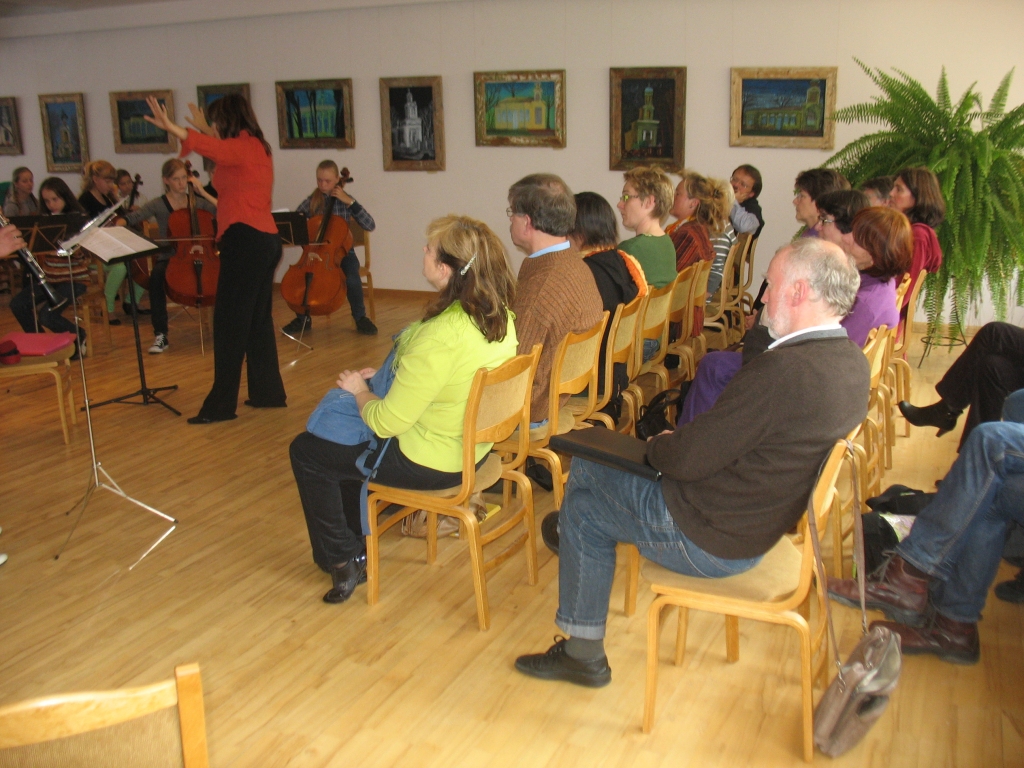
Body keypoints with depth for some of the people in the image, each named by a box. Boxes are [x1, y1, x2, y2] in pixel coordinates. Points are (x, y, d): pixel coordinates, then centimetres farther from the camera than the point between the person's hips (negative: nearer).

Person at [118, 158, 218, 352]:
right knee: (156, 275, -35)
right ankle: (160, 334, -27)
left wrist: (202, 192, -5)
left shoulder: (197, 202, 8)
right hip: (169, 258, -1)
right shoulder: (158, 205, 4)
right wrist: (120, 227, -26)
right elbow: (129, 219, -5)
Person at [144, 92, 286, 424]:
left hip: (245, 239, -10)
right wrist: (206, 130, 51)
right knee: (258, 319, 15)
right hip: (266, 238, 10)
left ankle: (221, 404, -5)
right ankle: (269, 392, 21)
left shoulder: (243, 146, -9)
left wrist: (173, 128, -42)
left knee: (229, 322, -7)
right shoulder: (257, 147, 18)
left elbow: (214, 148, -32)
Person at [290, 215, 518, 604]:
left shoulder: (441, 336, -33)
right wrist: (388, 374, 6)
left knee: (305, 451, 9)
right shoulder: (500, 315, -6)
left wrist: (360, 389, -5)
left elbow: (385, 422, -24)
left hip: (432, 462, -9)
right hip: (474, 446, 9)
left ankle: (344, 560, 21)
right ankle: (355, 543, 37)